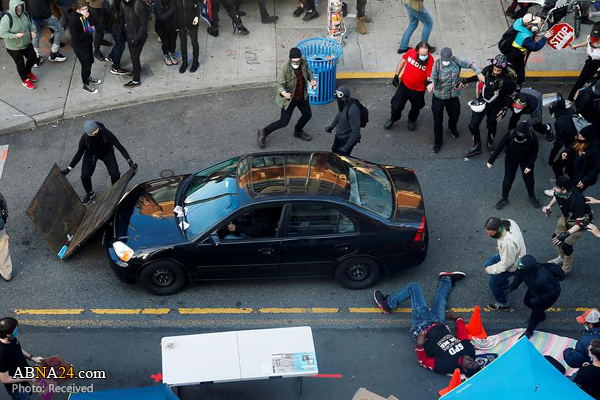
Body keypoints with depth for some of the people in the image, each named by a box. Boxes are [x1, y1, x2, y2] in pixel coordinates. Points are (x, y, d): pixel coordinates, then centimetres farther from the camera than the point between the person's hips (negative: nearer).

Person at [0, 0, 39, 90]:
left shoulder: (24, 14, -11)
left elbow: (29, 23, 9)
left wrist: (32, 31, -10)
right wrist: (16, 35, -38)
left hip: (27, 44, 6)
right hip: (14, 48, -6)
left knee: (33, 58, 17)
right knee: (20, 64, 13)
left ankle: (28, 72, 48)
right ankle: (25, 80, 40)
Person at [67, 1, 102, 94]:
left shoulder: (83, 16, -4)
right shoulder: (73, 20, -29)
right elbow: (77, 37, -30)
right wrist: (89, 32, -27)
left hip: (87, 43, 8)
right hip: (80, 47, -8)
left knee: (90, 61, 24)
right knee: (86, 65, 3)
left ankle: (88, 77, 49)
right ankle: (86, 85, 22)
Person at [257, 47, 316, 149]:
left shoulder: (303, 62, -14)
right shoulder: (284, 69, -32)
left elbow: (308, 71, 9)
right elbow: (279, 84, -30)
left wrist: (311, 80, -9)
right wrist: (282, 92, -52)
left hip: (302, 96, 6)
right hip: (289, 98, -6)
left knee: (308, 115, 20)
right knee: (284, 122, 0)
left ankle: (298, 132, 49)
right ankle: (263, 133, 21)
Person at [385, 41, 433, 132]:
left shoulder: (430, 60, -28)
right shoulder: (411, 52, -21)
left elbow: (429, 77, -25)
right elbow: (403, 61, -1)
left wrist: (428, 81, -49)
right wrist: (396, 76, 0)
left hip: (418, 90, -1)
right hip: (404, 84, 2)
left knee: (416, 107, 23)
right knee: (396, 105, 11)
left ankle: (412, 120, 56)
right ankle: (393, 118, 45)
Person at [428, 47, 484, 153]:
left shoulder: (456, 61, -13)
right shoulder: (437, 64, -20)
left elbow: (470, 64, -4)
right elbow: (433, 77, -31)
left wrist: (479, 74, -15)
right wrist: (432, 84, -54)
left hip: (453, 96, 3)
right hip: (438, 97, -3)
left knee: (454, 115, 25)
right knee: (437, 120, 6)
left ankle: (453, 128, 60)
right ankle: (438, 142, 25)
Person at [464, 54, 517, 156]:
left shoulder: (508, 79, -27)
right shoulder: (487, 69, -18)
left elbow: (510, 95, -13)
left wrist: (503, 110, -13)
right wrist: (465, 81, 4)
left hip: (495, 106, -3)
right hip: (482, 102, 3)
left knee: (491, 126, 18)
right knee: (473, 125, 1)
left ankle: (490, 143, 49)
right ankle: (477, 146, 23)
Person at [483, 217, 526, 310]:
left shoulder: (508, 242, -45)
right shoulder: (507, 222, -23)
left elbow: (505, 264, -31)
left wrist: (489, 270, -18)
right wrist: (501, 248, 9)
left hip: (513, 264, -8)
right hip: (508, 254, 8)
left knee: (493, 281, 3)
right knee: (487, 265, 24)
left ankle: (503, 304, 27)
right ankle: (505, 283, 47)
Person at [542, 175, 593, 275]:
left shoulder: (577, 200, -43)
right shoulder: (559, 193, -25)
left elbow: (580, 223, -35)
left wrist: (567, 234, -44)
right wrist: (549, 206, -10)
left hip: (581, 219, -7)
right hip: (566, 217, 7)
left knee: (566, 245, -6)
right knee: (556, 237, 17)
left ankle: (566, 269, 20)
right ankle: (562, 258, 47)